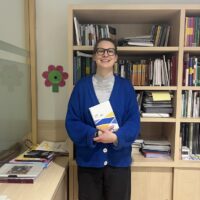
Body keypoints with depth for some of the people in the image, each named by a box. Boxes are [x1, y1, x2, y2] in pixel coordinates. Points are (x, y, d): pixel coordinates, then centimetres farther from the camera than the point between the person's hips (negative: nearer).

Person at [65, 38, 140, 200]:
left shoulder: (125, 86, 1)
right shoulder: (82, 86, 0)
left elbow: (134, 121, -3)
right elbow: (72, 121, -3)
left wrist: (116, 137, -21)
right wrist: (93, 135, -18)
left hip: (119, 159, 1)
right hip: (89, 159, 0)